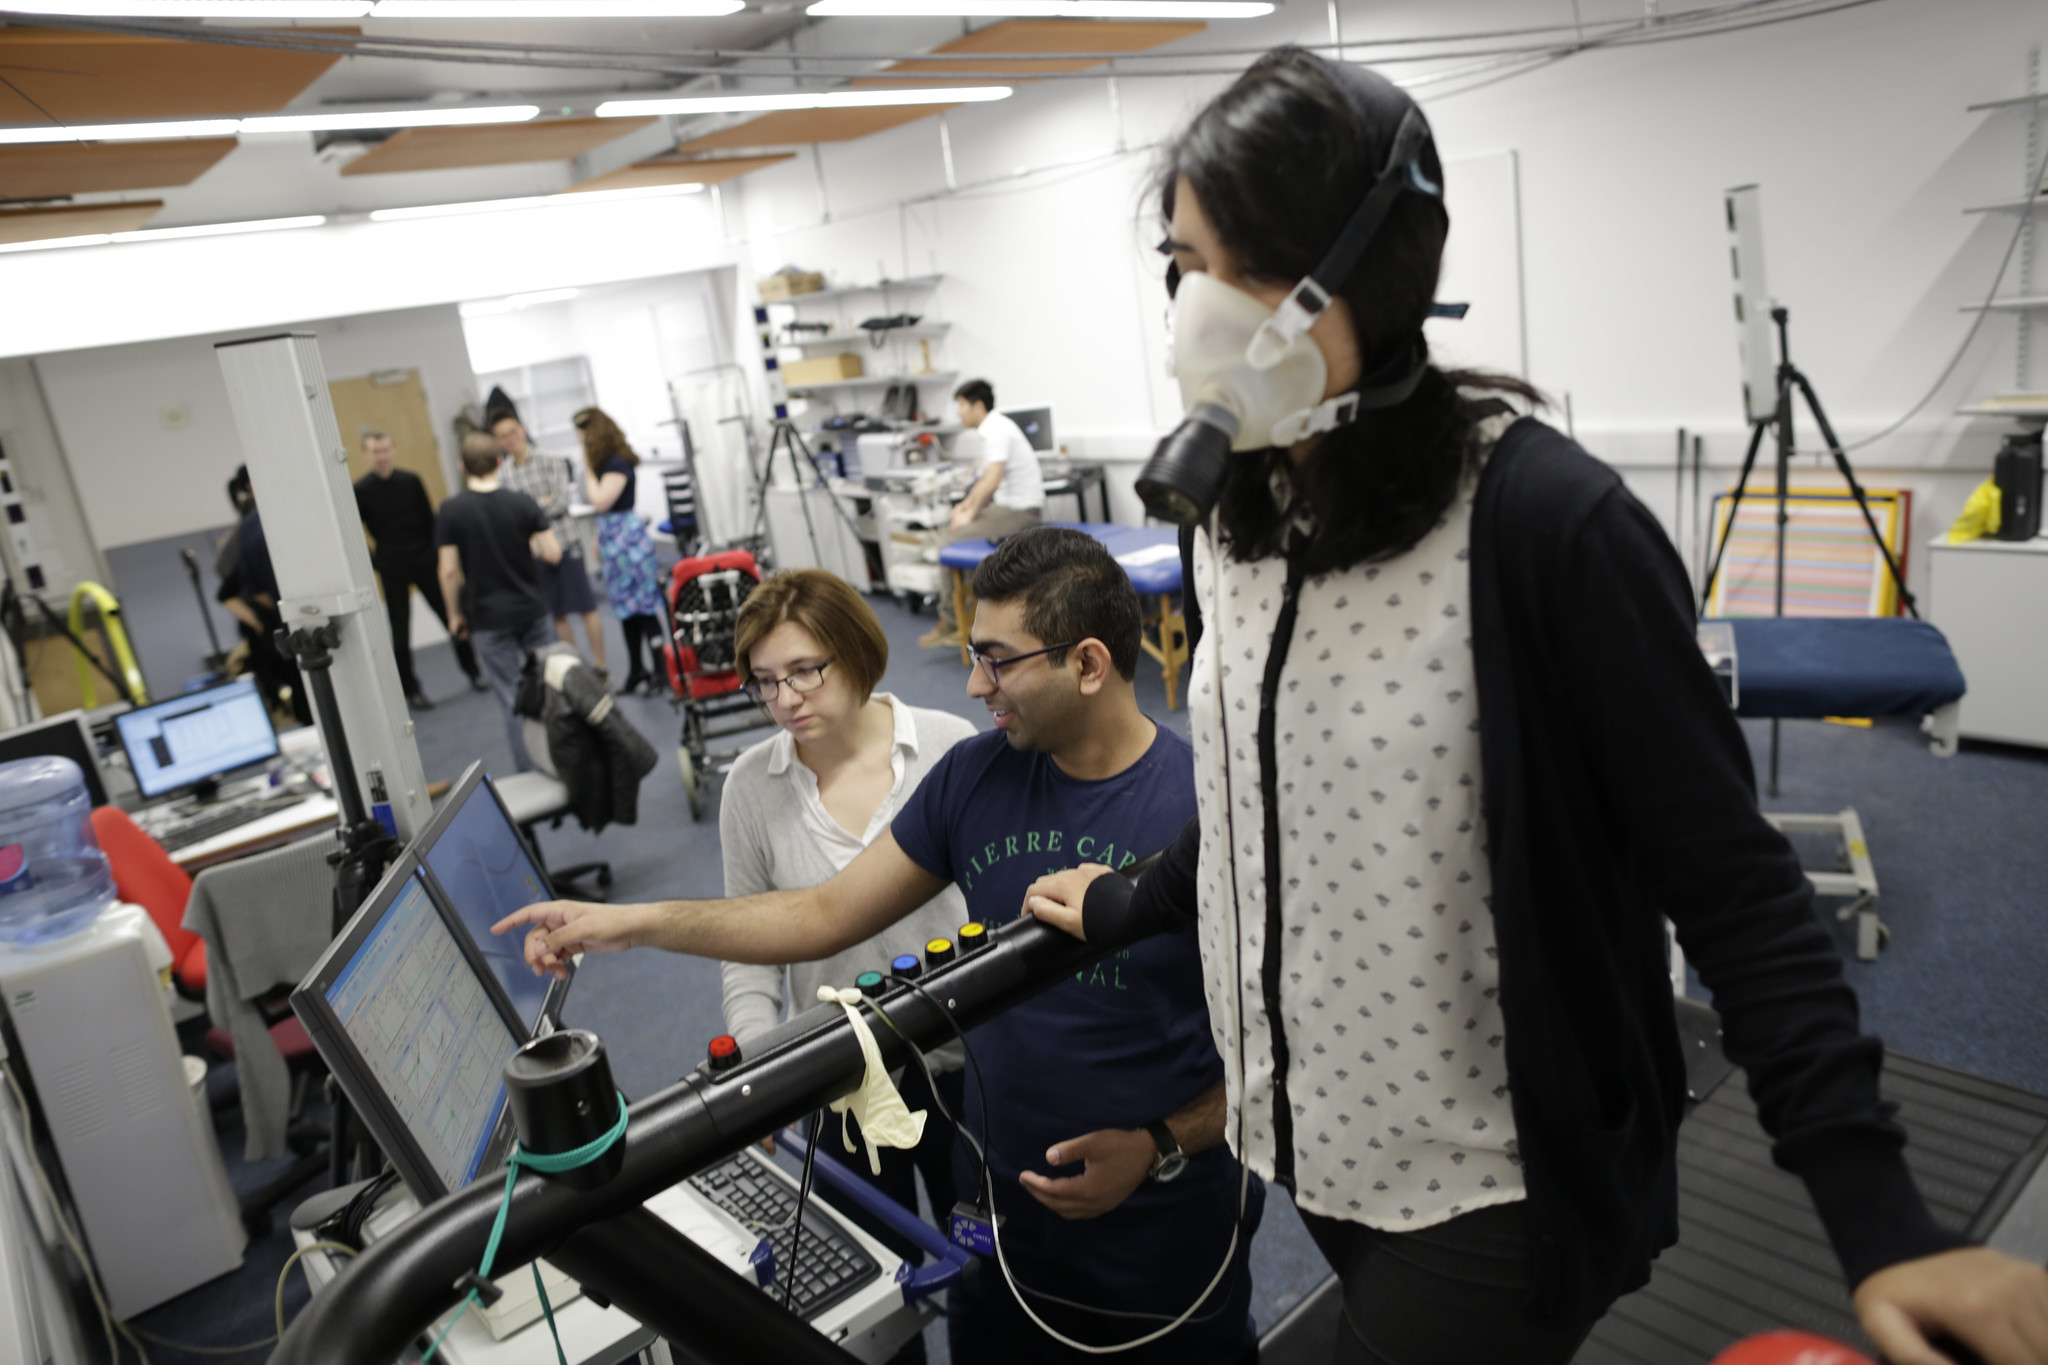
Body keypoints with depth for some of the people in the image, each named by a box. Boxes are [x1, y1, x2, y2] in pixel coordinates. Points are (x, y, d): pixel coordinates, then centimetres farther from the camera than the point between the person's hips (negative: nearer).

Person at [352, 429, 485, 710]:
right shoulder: (360, 491, -5)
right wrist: (373, 563, -6)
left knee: (450, 615, 6)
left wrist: (434, 552, -2)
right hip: (392, 570, -2)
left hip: (424, 561, 2)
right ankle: (411, 690, 14)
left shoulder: (410, 481, 1)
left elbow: (429, 518, 5)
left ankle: (473, 672, 21)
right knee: (400, 633, 4)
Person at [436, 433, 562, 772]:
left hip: (488, 619, -2)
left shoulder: (451, 511, -10)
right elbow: (553, 553, -7)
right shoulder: (523, 503, -5)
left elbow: (449, 570, -10)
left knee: (513, 699, 3)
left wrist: (455, 614, 3)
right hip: (531, 610, 2)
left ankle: (529, 773, 7)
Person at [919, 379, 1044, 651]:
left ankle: (950, 622, -6)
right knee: (951, 530, 7)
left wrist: (970, 514, -17)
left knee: (956, 539, -16)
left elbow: (992, 479, -27)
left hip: (1021, 511, -10)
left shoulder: (996, 431, -17)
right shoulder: (994, 427, 15)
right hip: (1010, 505, 10)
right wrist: (967, 504, 12)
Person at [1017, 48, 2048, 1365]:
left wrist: (1880, 1215, -23)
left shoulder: (1543, 519, -23)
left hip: (1494, 1177, -6)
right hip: (1320, 1131, 6)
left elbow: (1729, 881, -19)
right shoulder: (1233, 506, -2)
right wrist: (1130, 908, 20)